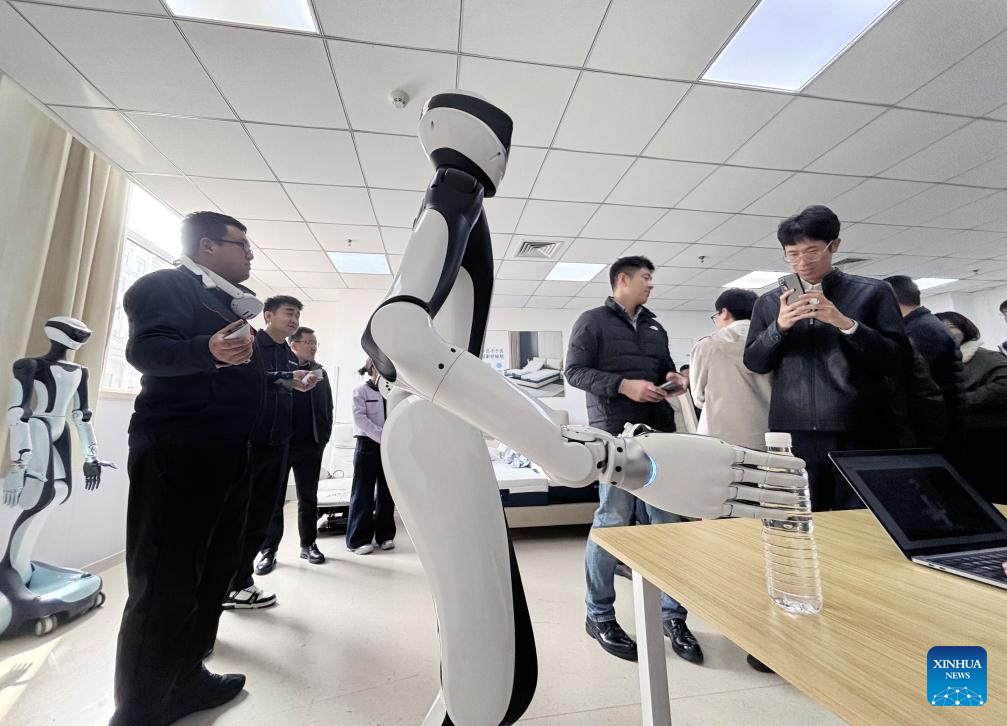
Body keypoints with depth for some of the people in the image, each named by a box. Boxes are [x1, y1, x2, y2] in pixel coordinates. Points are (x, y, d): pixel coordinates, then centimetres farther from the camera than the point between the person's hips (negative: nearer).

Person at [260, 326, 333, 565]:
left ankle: (308, 545, 22)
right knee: (273, 498, 7)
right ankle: (269, 549, 19)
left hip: (310, 446, 3)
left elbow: (328, 406, 10)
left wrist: (324, 437, 4)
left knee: (309, 497, 11)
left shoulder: (320, 372, 10)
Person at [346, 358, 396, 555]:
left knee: (387, 492, 6)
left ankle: (385, 535, 17)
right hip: (368, 444, -4)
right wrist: (382, 437, -18)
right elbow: (360, 418, -11)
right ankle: (358, 539, 9)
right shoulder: (361, 390, 0)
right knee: (363, 492, 0)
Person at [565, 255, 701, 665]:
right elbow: (575, 371, -8)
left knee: (667, 520, 7)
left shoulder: (656, 328, 21)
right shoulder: (593, 321, 1)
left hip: (659, 430, 7)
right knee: (613, 521, -1)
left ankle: (672, 615, 23)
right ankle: (599, 615, 18)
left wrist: (676, 379, 2)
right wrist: (623, 385, -18)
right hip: (615, 432, -6)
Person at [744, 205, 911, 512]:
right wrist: (779, 327, -10)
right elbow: (753, 363, 6)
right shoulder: (769, 302, 10)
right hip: (793, 436, 1)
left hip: (859, 434, -1)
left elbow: (899, 361, -1)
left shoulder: (873, 292, 5)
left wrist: (845, 323, -14)